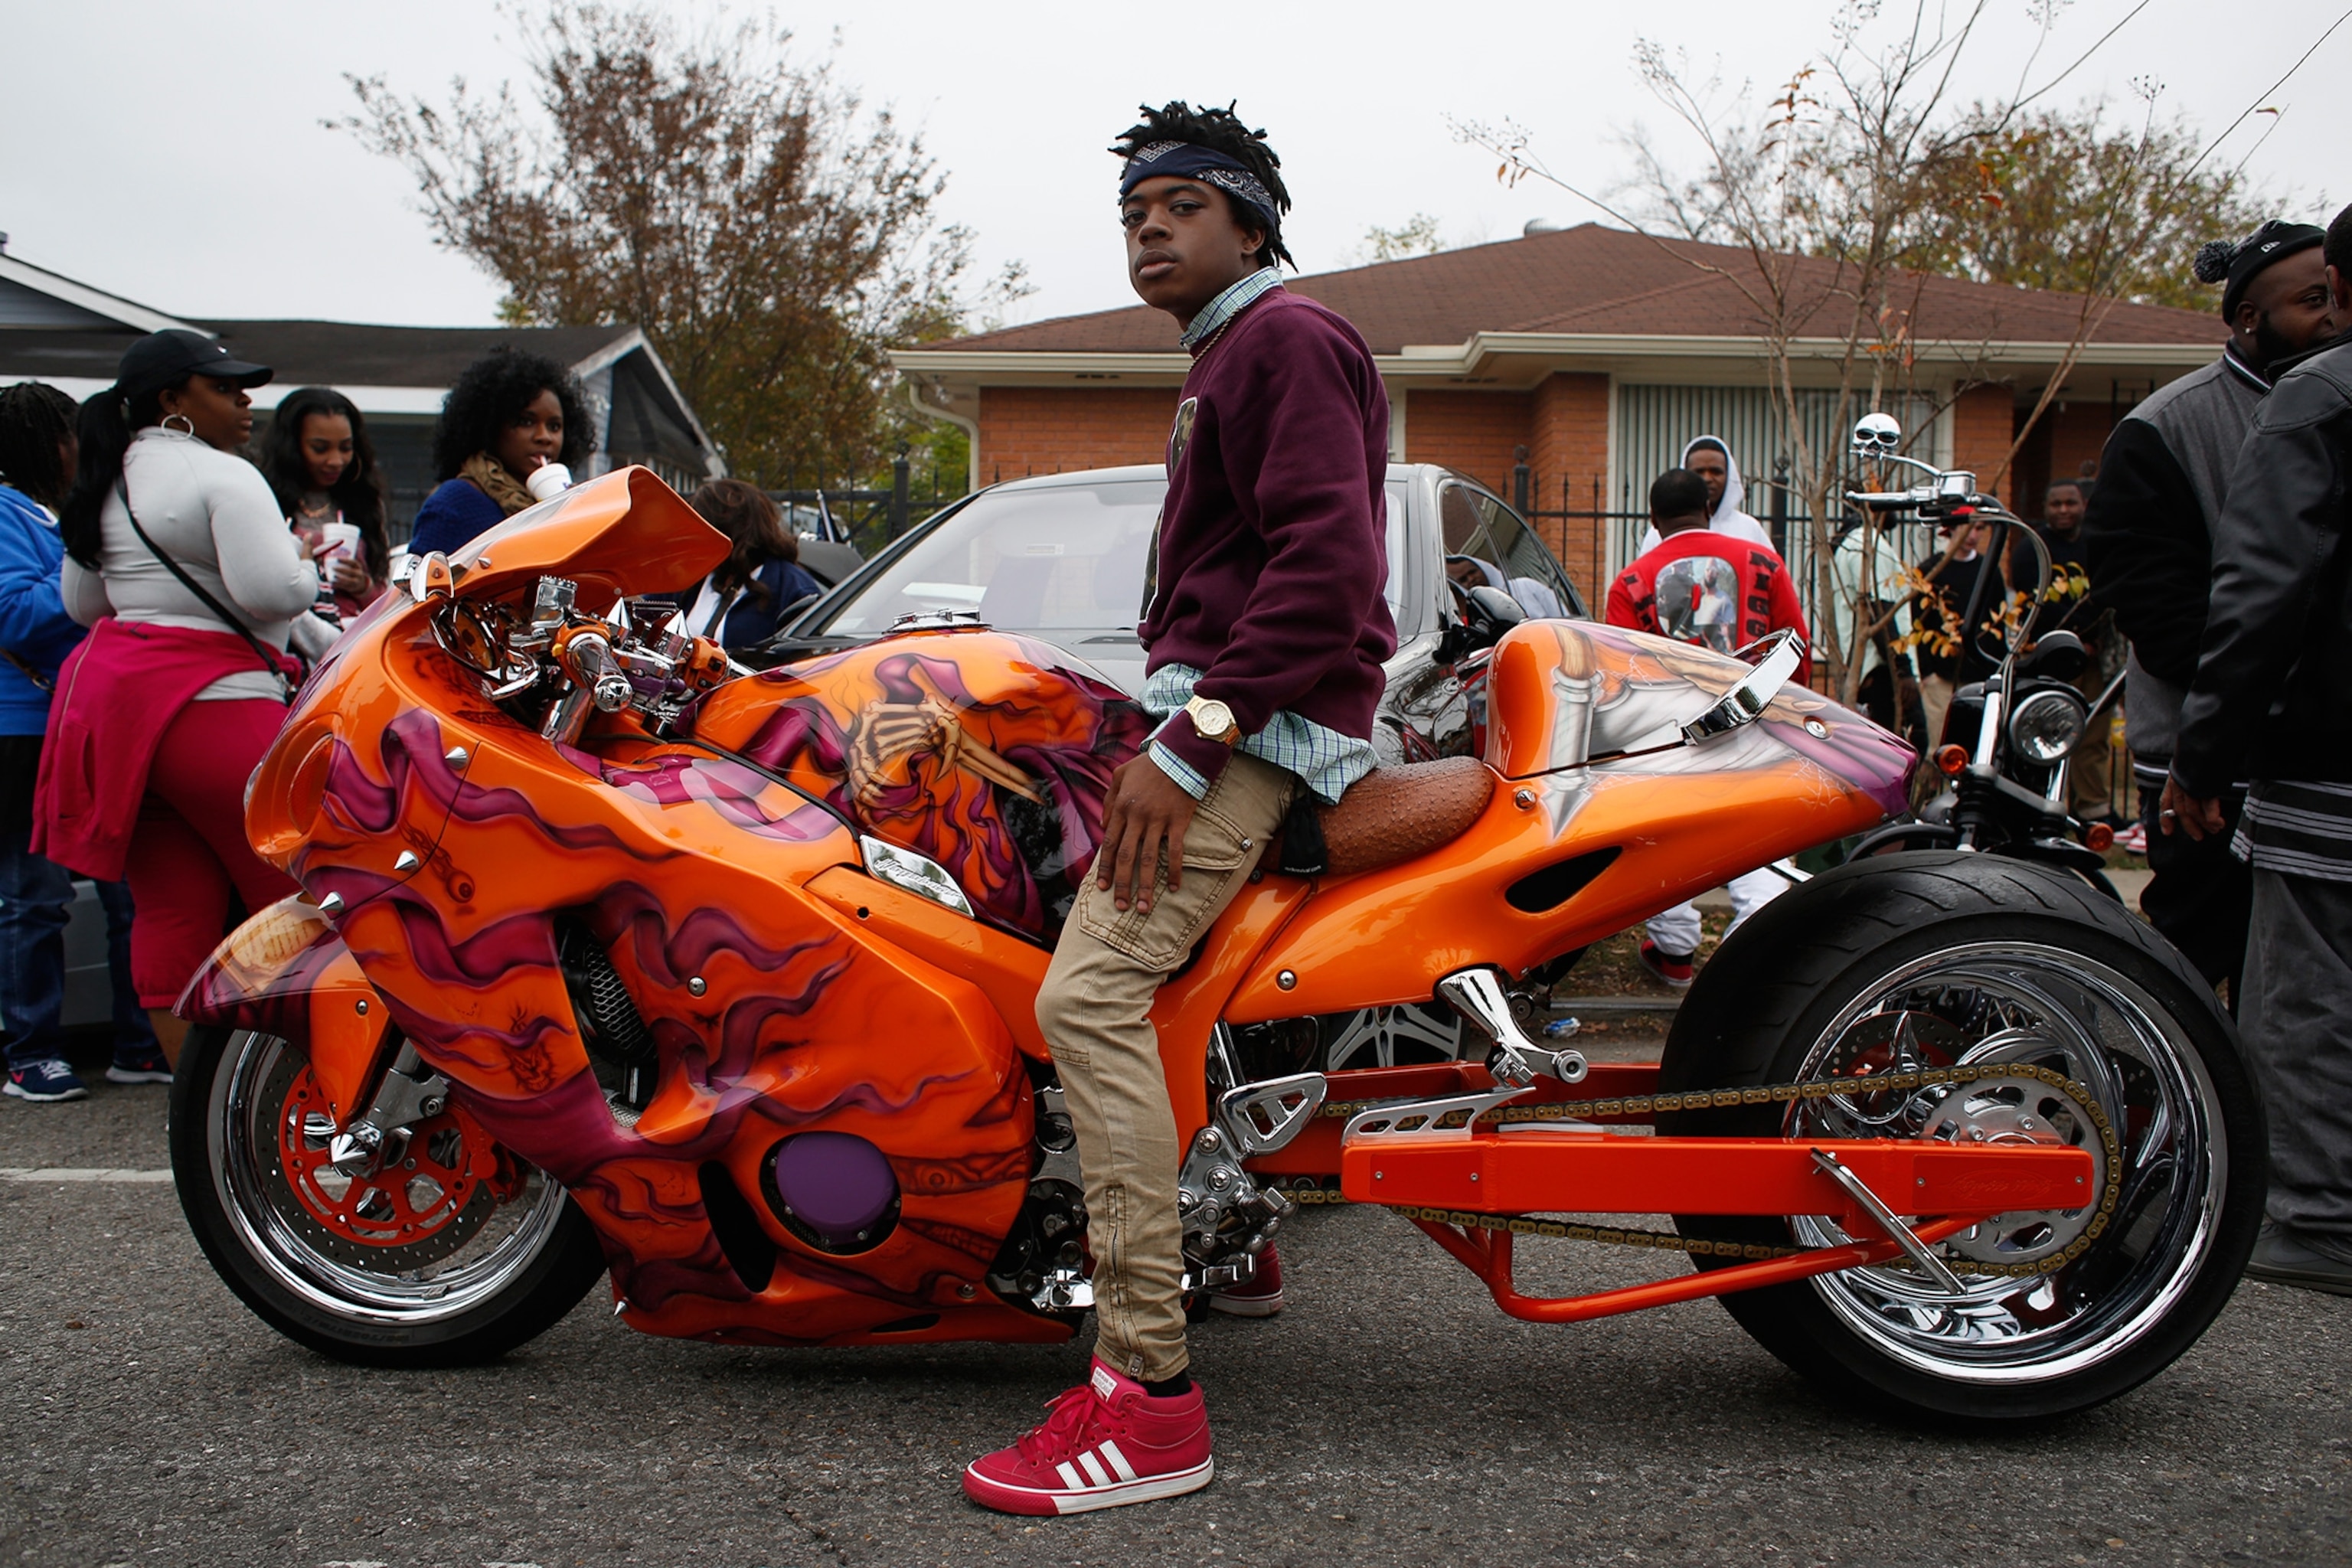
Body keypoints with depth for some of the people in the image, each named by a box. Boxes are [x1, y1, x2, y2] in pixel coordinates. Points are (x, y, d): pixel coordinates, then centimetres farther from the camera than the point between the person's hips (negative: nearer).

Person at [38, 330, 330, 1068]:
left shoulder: (105, 483, 18)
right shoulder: (224, 477, -10)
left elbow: (82, 602, 27)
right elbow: (273, 592, -22)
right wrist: (302, 559, 1)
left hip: (112, 692, 9)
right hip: (210, 703, -9)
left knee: (171, 909, 8)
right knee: (298, 899, -3)